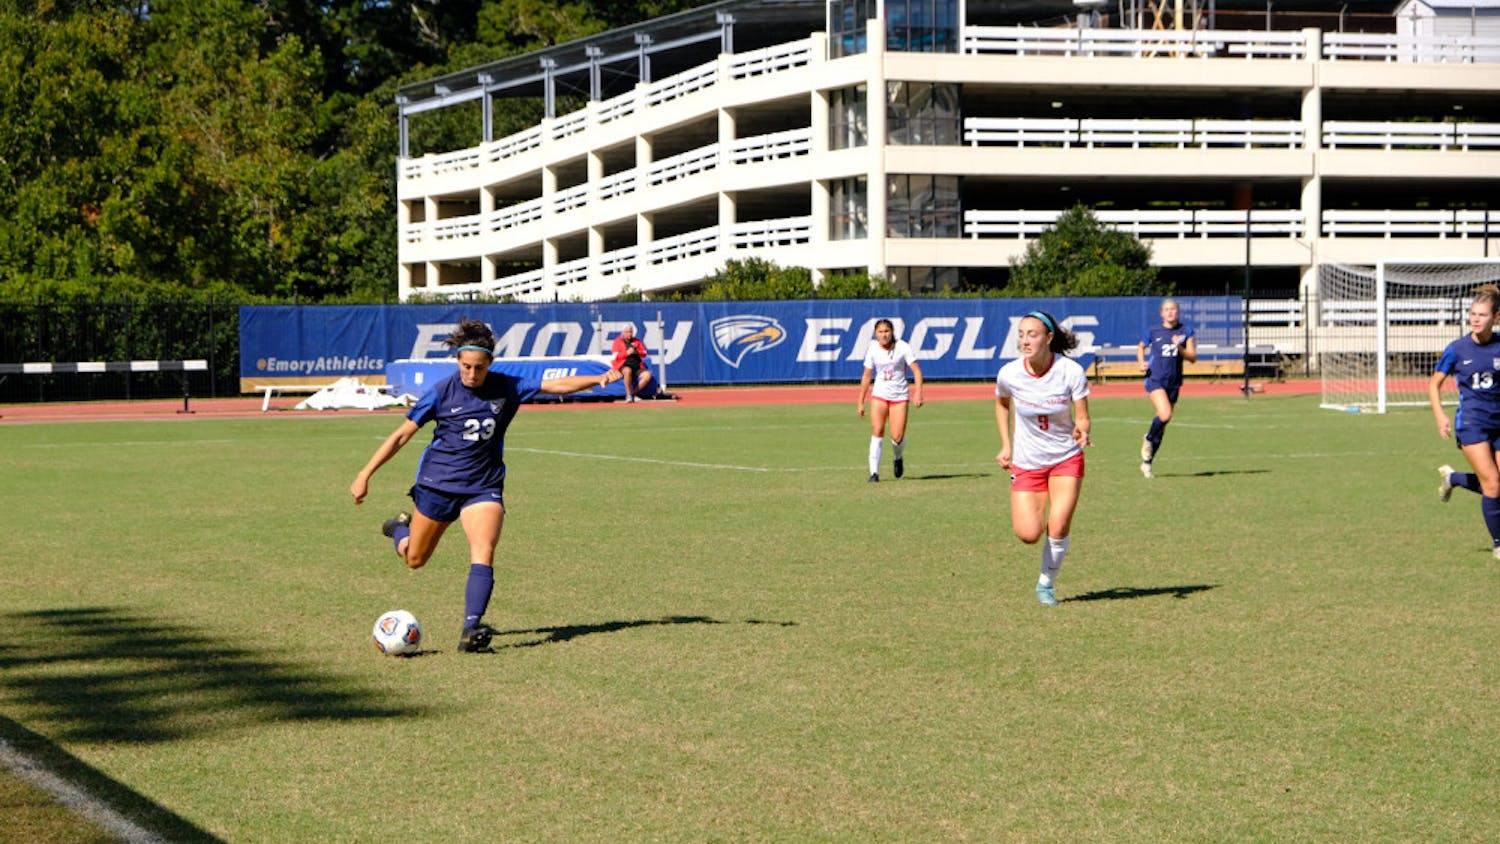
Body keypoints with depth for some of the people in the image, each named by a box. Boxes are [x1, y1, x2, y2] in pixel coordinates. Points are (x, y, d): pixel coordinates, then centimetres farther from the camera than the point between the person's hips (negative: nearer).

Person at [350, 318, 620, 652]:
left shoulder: (507, 388, -4)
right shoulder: (442, 392, -9)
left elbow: (556, 385, -6)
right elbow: (402, 435, -3)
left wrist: (599, 379, -22)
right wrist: (365, 475, -5)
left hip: (483, 487, 0)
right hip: (437, 483, 0)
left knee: (483, 553, -23)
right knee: (414, 560, 13)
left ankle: (471, 627, -29)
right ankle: (401, 527, 48)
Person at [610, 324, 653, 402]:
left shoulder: (637, 341, 19)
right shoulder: (617, 342, 8)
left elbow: (644, 354, 13)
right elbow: (616, 356, -4)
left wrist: (636, 352, -8)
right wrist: (627, 353, -16)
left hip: (637, 366, 5)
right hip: (623, 365, -5)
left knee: (647, 375, -22)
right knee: (627, 371, -40)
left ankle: (634, 393, -11)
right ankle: (628, 395, -32)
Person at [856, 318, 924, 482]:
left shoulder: (902, 347, -7)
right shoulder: (873, 349, 1)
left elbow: (916, 371, -8)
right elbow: (867, 376, 9)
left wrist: (918, 393, -21)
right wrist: (860, 402, 9)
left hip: (899, 396, -2)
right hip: (879, 394, 2)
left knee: (897, 437, -8)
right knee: (877, 431, -13)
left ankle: (898, 458, 27)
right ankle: (874, 472, -10)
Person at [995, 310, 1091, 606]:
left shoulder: (1071, 372, -18)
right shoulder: (1009, 374, -13)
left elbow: (1082, 417, -10)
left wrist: (1081, 431, -33)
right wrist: (1006, 445, 5)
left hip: (1066, 459, -1)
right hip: (1026, 463, 1)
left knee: (1059, 527, -13)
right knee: (1028, 534, -11)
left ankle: (1046, 584, 13)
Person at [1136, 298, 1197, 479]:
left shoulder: (1186, 331, 4)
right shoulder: (1153, 331, 2)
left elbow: (1192, 357, 0)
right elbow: (1141, 347, 19)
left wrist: (1180, 348, -18)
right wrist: (1141, 362, 0)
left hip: (1174, 382, 3)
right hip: (1155, 379, -3)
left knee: (1162, 427, 6)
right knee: (1165, 415, -26)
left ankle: (1147, 462, 20)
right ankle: (1148, 439, 3)